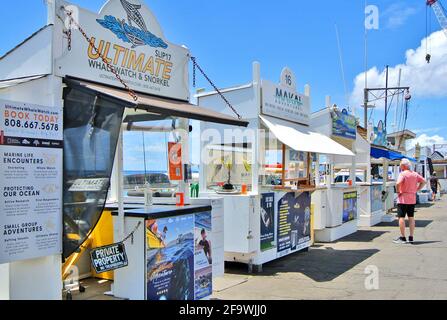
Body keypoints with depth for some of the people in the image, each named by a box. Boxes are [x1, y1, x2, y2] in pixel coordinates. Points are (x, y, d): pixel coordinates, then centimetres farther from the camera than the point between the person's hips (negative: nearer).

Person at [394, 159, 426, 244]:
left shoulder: (402, 174, -13)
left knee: (401, 217, -1)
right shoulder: (415, 174, 8)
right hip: (412, 199, 7)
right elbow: (424, 182, 13)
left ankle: (402, 238, 0)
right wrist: (416, 190, 10)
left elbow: (398, 183, -29)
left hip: (403, 199, -7)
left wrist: (398, 191, -13)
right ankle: (411, 237, 15)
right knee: (411, 217, 11)